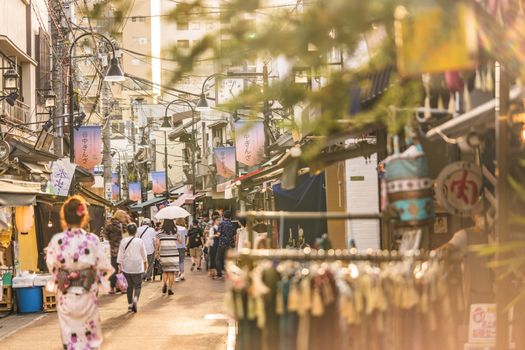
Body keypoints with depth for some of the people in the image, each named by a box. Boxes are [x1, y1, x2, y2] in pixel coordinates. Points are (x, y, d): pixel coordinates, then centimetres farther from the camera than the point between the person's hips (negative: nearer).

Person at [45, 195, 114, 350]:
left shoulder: (57, 240, -12)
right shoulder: (92, 240, -13)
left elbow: (51, 265, -1)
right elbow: (104, 267, -7)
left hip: (65, 295, 0)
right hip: (87, 296, 0)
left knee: (70, 336, 10)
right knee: (90, 334, 16)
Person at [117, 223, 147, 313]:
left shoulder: (123, 241, -3)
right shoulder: (140, 241, -5)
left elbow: (120, 254, -1)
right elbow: (144, 254, 6)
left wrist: (119, 264, 7)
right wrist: (145, 263, 22)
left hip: (126, 267, 2)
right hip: (137, 267, -2)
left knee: (130, 285, 15)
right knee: (138, 285, 5)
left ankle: (130, 304, 16)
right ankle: (135, 299, -22)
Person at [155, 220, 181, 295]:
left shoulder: (160, 234, 0)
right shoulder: (175, 233, 1)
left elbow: (157, 243, -10)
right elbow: (179, 241, 17)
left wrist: (156, 252, 1)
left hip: (163, 255, 1)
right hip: (173, 255, -1)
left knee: (165, 271, 18)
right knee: (171, 272, 4)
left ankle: (164, 283, -3)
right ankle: (170, 289, 2)